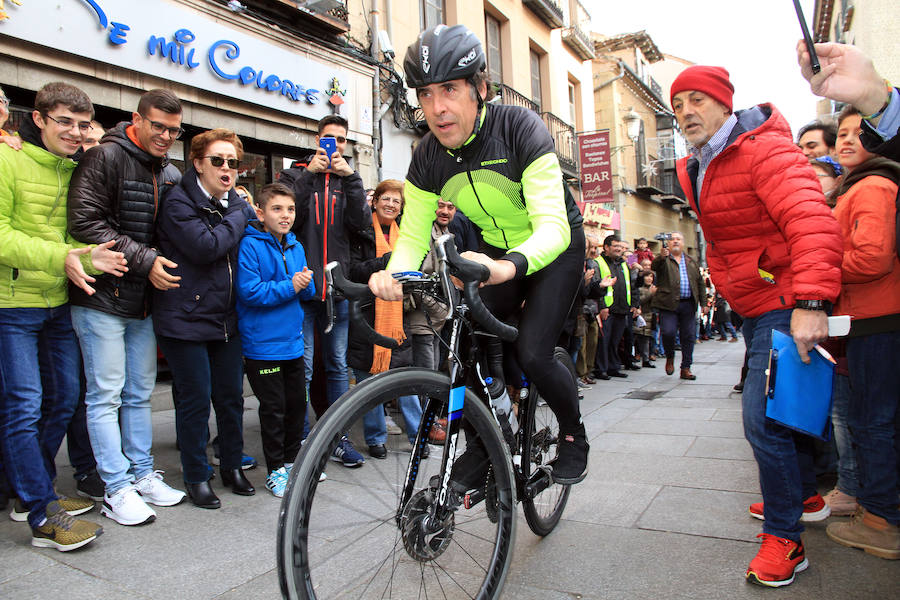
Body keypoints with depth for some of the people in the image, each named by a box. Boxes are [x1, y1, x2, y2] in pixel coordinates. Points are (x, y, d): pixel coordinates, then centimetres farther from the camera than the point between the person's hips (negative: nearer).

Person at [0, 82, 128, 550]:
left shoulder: (79, 167, 8)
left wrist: (89, 255, -12)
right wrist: (61, 256, -27)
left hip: (61, 302, 7)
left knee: (63, 399, 13)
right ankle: (43, 517, 6)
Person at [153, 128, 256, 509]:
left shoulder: (235, 204, 13)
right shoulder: (179, 203, -8)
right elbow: (206, 247, -23)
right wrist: (239, 216, -11)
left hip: (226, 318, 6)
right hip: (187, 317, -6)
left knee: (231, 395, 11)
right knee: (196, 399, 1)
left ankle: (232, 466, 28)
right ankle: (196, 476, 19)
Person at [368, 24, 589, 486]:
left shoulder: (520, 128, -28)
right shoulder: (427, 157, -13)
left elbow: (552, 227, -37)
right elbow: (414, 236, -11)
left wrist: (505, 268, -58)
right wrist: (393, 275, -35)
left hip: (556, 247, -4)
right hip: (496, 250, 5)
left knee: (532, 354, -18)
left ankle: (574, 434, 13)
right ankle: (483, 442, 13)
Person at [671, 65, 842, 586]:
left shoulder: (763, 148, -17)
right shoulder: (697, 170, 12)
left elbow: (812, 221, -30)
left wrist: (811, 301, -39)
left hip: (786, 307, -10)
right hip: (754, 309, 10)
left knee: (764, 417, -11)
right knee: (778, 408, 21)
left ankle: (784, 539, 4)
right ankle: (806, 497, 41)